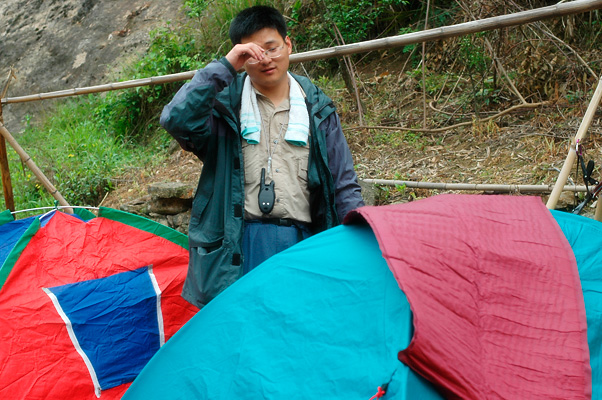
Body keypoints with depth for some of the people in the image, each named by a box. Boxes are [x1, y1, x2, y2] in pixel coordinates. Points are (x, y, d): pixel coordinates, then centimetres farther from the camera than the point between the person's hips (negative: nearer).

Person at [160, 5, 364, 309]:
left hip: (300, 244, 2)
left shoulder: (317, 109, 12)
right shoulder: (225, 104, 7)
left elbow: (344, 184, 13)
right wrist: (224, 66, -13)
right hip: (237, 245, -1)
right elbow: (175, 119, -14)